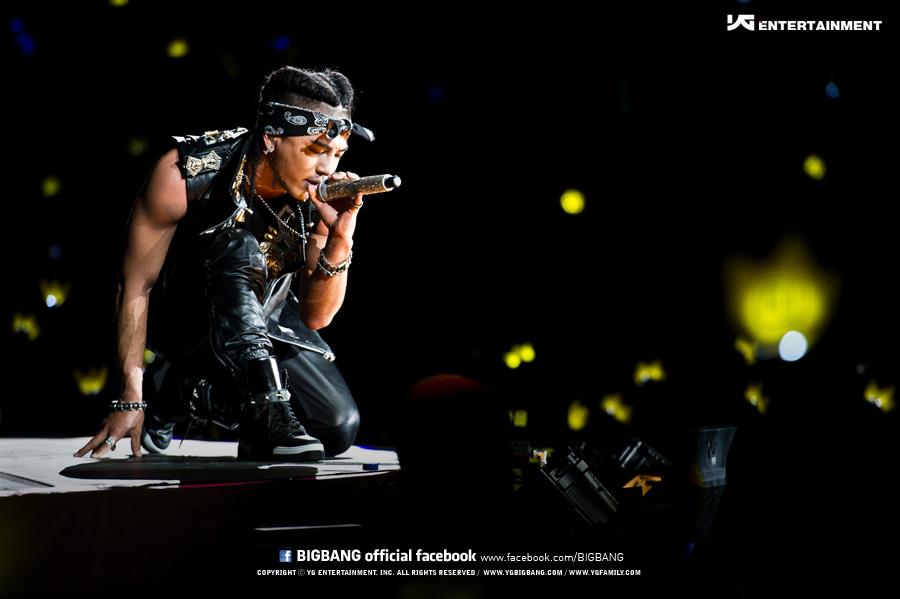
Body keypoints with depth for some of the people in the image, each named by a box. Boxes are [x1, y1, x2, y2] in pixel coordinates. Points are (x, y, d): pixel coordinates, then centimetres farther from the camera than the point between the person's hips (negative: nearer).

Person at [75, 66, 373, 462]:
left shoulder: (318, 198, -16)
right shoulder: (186, 172, -25)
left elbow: (314, 317, -12)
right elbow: (136, 285, -18)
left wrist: (340, 240, -30)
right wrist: (130, 400, -19)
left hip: (261, 321, 5)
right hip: (176, 316, -4)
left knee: (338, 427, -16)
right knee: (237, 247, -34)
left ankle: (181, 388, 3)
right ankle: (265, 410, -34)